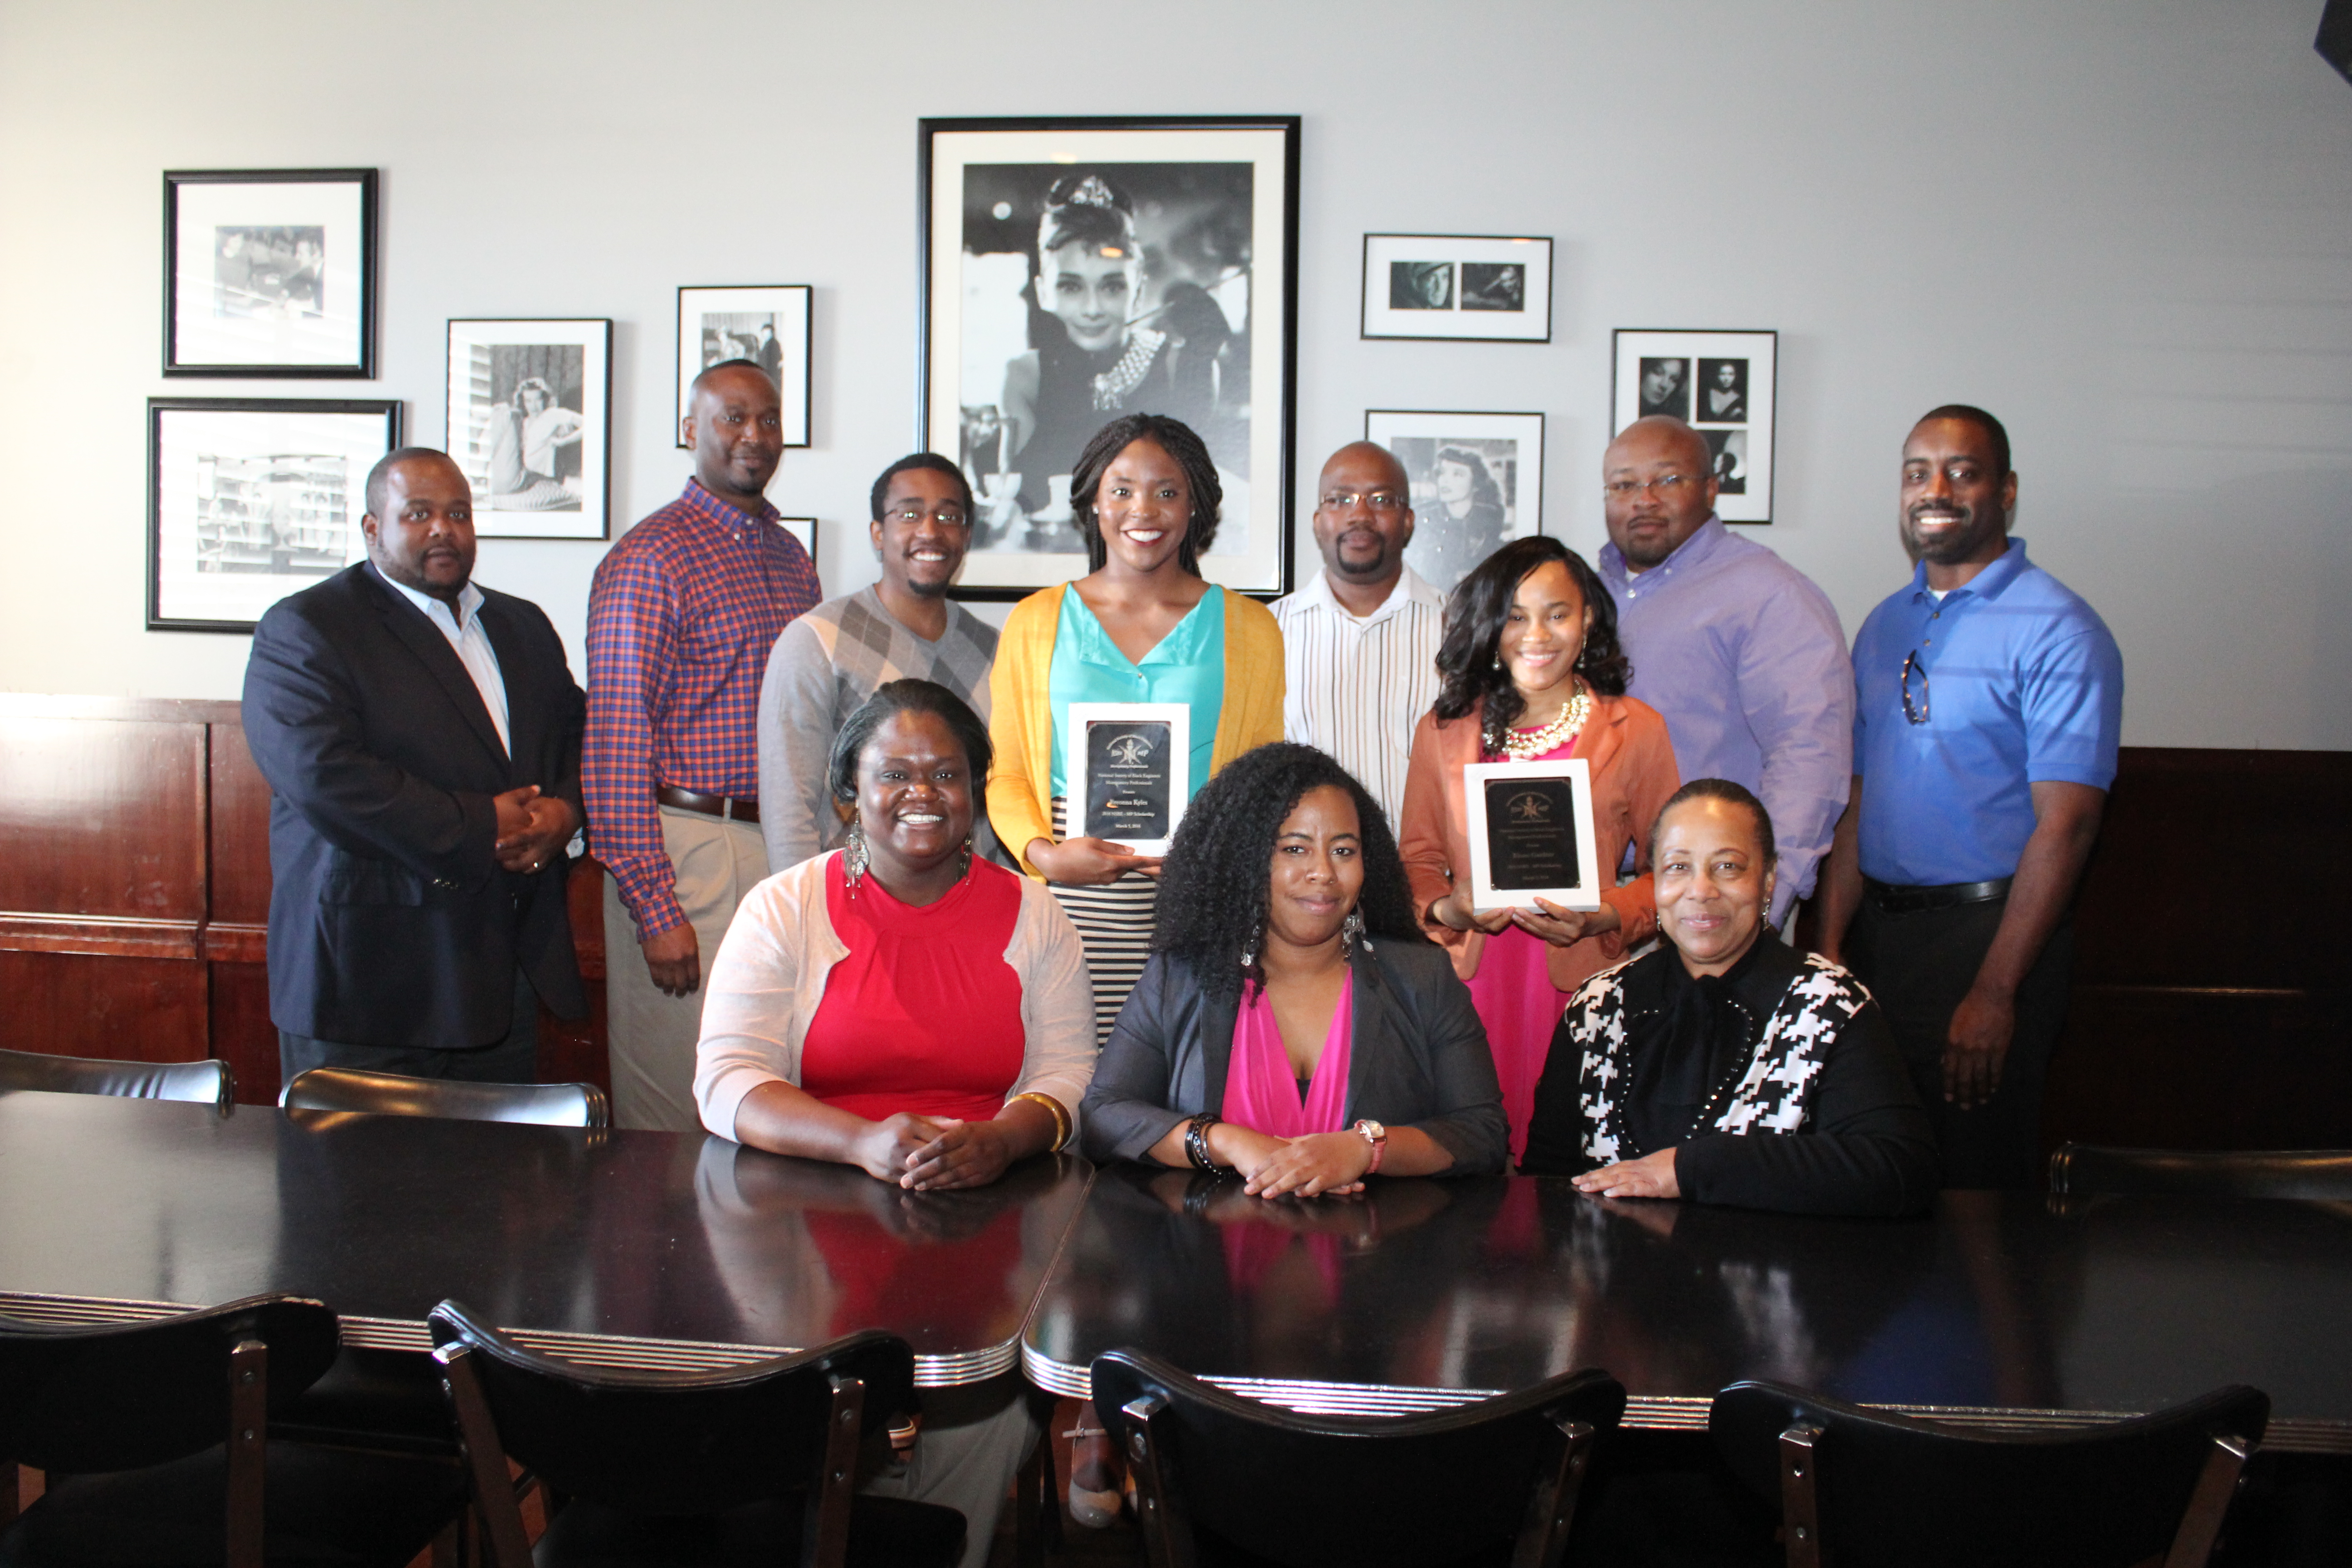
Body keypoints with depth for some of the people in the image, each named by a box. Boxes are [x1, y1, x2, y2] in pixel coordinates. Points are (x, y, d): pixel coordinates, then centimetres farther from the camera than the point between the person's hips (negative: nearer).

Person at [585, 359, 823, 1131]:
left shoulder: (794, 560, 15)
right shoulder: (649, 559, -6)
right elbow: (615, 743, -11)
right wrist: (655, 909, -16)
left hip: (786, 852, 6)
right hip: (688, 850, -6)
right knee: (675, 1110, 1)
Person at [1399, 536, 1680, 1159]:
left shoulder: (1636, 729, 6)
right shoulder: (1444, 729, 11)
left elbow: (1668, 871, 8)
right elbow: (1418, 857, 15)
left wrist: (1606, 919, -10)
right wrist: (1447, 909, -5)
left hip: (1579, 985, -1)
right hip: (1467, 985, 1)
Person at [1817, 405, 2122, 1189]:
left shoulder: (2058, 631, -9)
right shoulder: (1885, 625, 12)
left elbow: (2064, 825, -15)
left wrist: (1995, 991, -18)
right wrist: (1830, 949, 6)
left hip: (1988, 929, -6)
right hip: (1879, 929, 6)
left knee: (1974, 1184, 2)